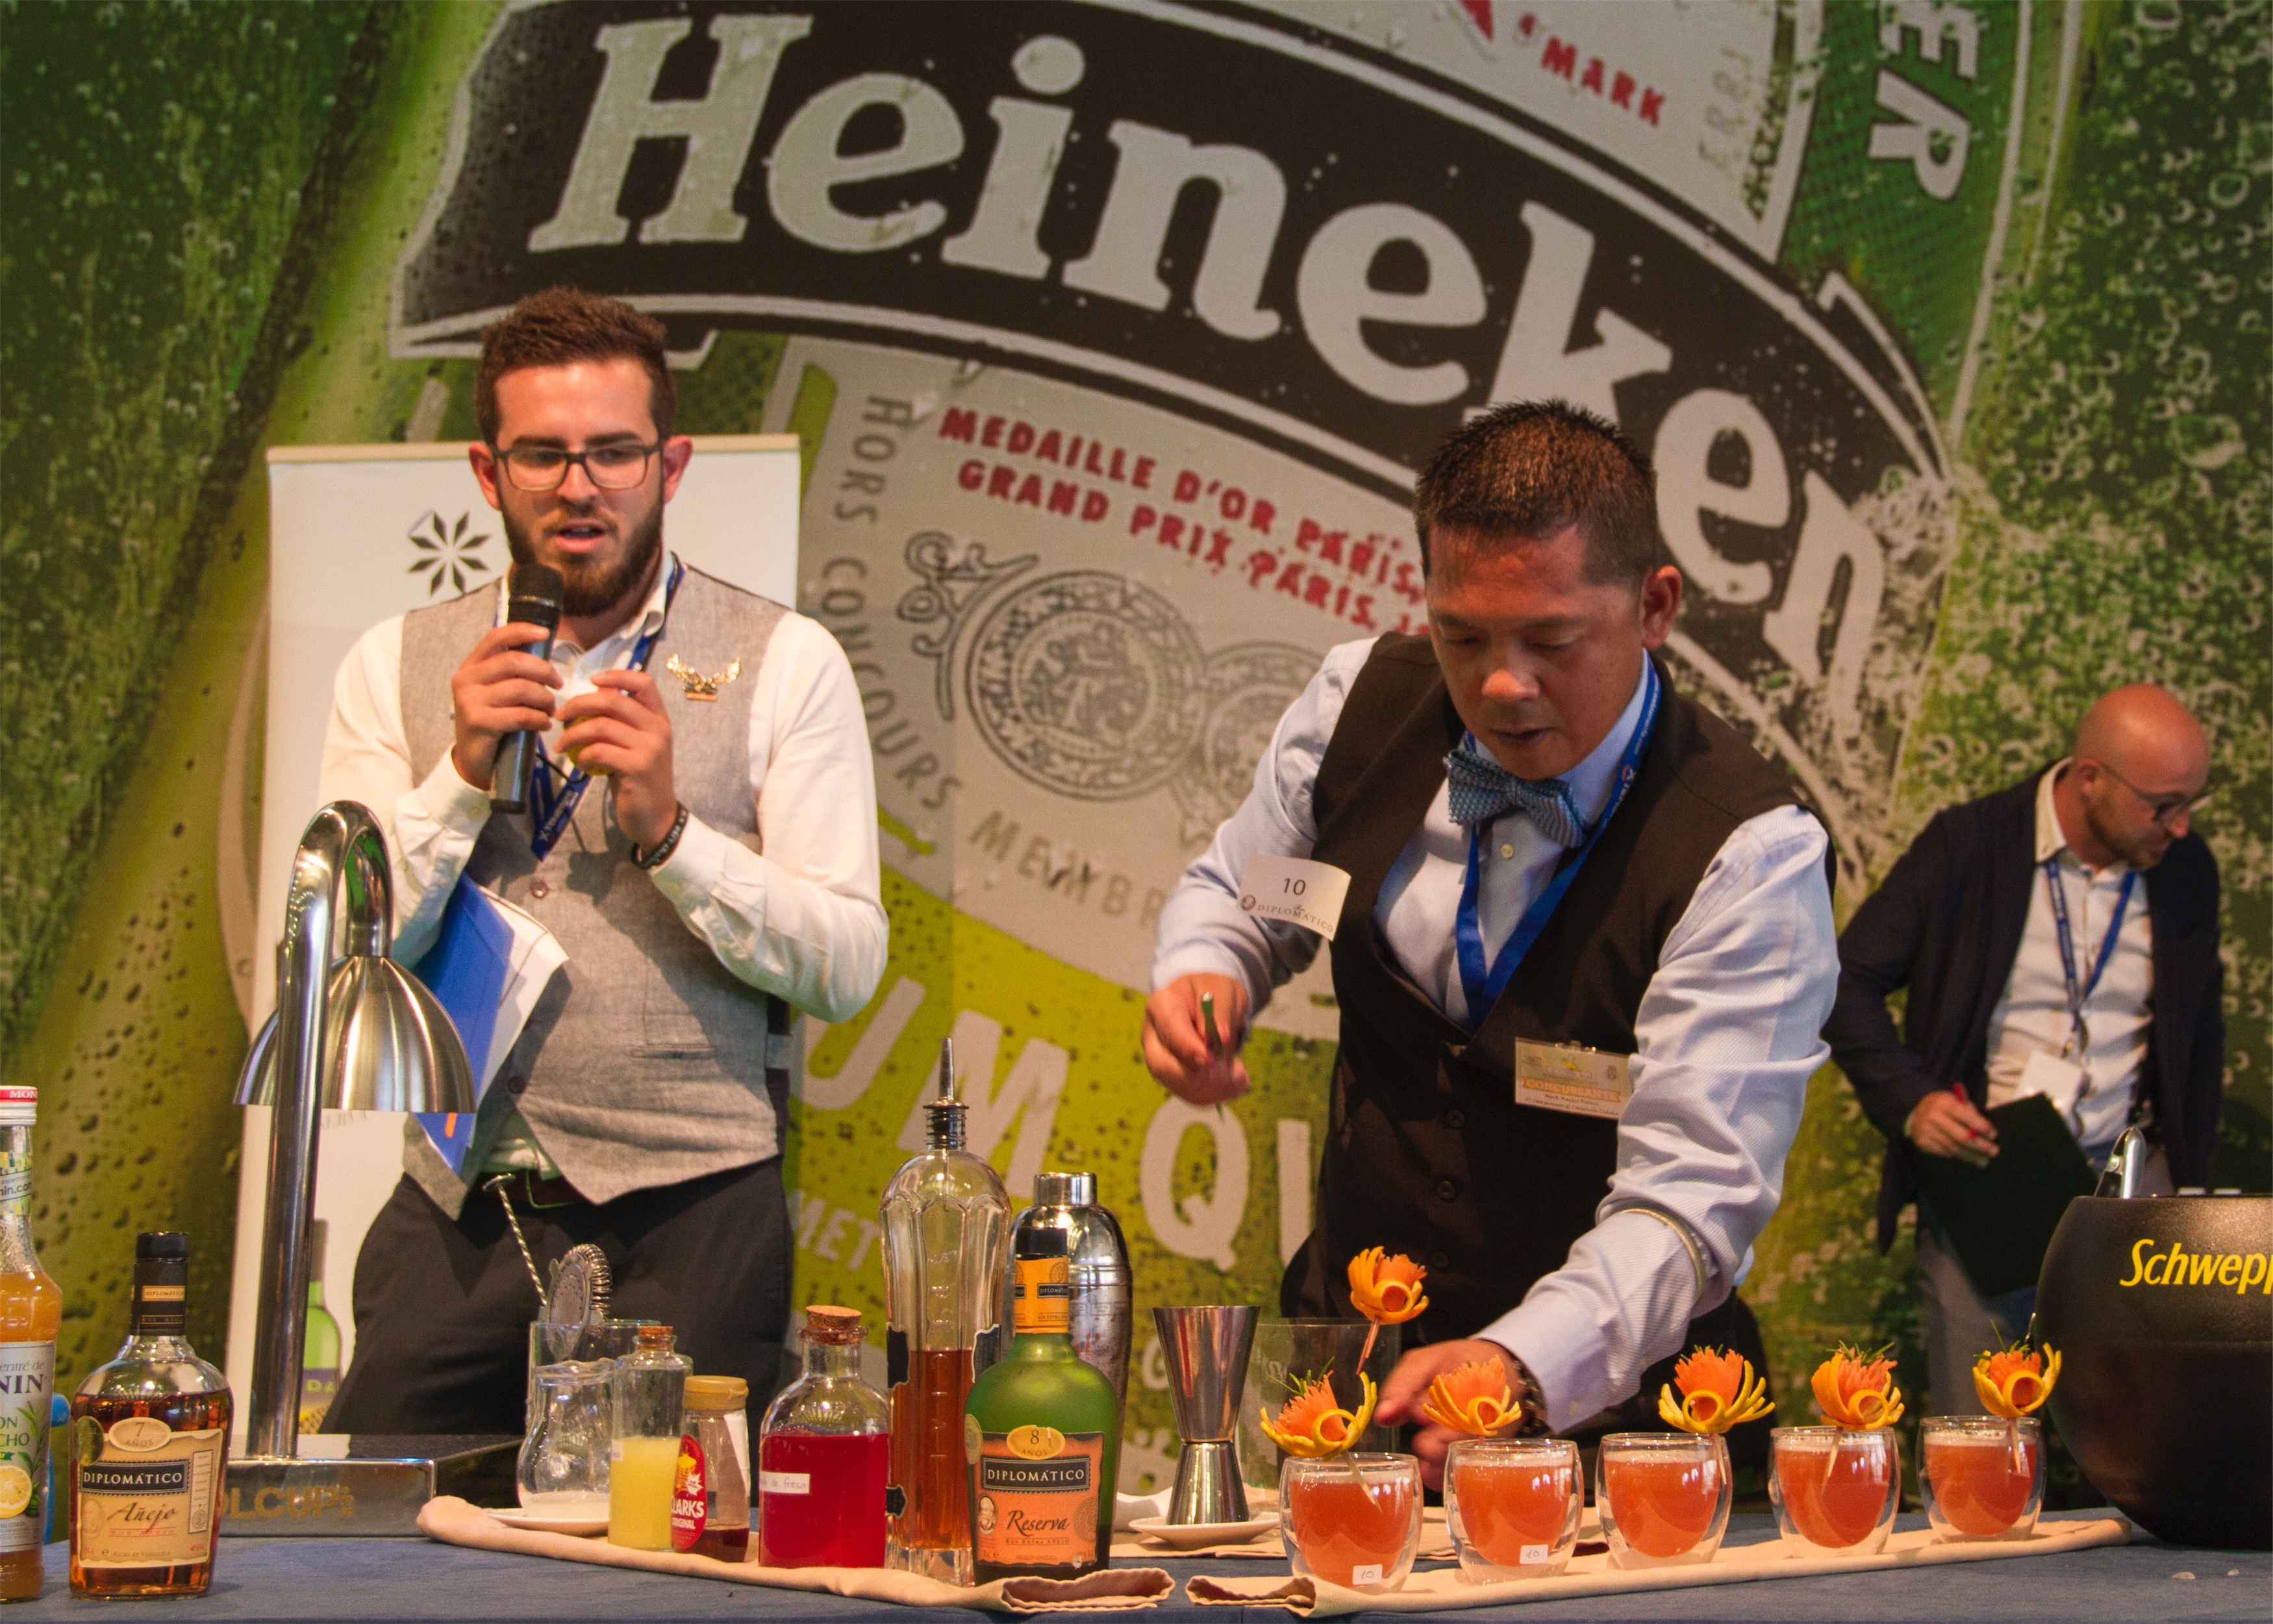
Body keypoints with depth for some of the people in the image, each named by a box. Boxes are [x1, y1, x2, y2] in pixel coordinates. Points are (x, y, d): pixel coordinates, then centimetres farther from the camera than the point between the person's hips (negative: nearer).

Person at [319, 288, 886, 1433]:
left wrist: (668, 827, -16)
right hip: (457, 1216, 2)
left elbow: (845, 966, -4)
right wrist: (460, 776, -10)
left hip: (686, 1219, -2)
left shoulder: (784, 664, 3)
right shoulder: (397, 668, 10)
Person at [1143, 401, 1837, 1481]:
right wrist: (1204, 976, -8)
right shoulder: (1361, 701, -4)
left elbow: (1687, 1200, -25)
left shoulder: (1752, 855, -19)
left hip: (1599, 1387, -3)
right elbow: (1234, 890, 16)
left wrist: (1523, 1367, -43)